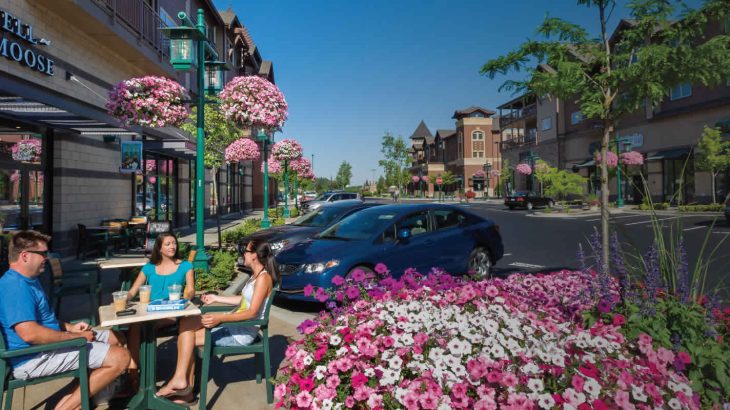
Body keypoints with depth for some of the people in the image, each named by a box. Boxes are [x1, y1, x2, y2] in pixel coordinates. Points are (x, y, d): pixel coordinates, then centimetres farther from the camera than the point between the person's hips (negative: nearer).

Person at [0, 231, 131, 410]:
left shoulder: (29, 280, 13)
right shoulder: (15, 286, -22)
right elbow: (30, 334, -32)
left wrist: (70, 327, 8)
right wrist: (76, 336, -21)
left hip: (48, 343, 11)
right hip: (35, 357, -11)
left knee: (116, 338, 14)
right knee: (120, 357, -20)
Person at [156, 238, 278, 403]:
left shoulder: (263, 278, -18)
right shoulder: (256, 275, 12)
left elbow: (251, 312, -25)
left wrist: (220, 318, -34)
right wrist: (216, 298, 24)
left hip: (243, 332, -9)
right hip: (236, 325, 9)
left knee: (188, 336, -9)